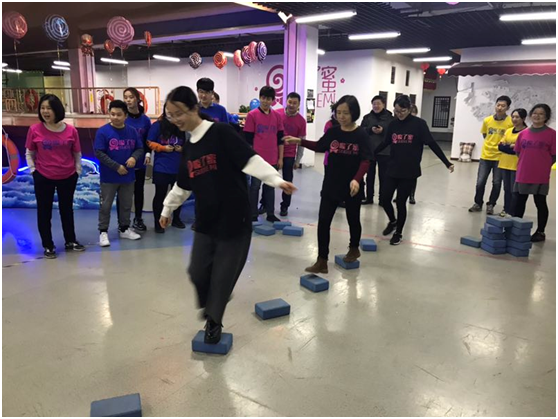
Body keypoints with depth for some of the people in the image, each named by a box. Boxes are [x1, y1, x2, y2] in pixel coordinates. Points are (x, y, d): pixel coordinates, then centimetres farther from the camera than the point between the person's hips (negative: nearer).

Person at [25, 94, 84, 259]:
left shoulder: (71, 130, -7)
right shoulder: (34, 130, -8)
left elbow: (77, 154, 4)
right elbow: (29, 153, 3)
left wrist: (77, 171, 2)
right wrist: (33, 170, -5)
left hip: (68, 177, 1)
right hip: (43, 178, -1)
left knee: (67, 209, 16)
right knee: (44, 211, 7)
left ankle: (70, 241, 32)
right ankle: (48, 246, 22)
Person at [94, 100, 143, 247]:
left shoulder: (132, 131, -1)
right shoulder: (103, 131, -12)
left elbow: (140, 148, 7)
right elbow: (99, 153, -14)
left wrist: (134, 157, -15)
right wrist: (117, 167, -18)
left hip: (128, 175, 4)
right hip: (109, 177, -4)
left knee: (126, 204, 16)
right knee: (106, 205, 6)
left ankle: (124, 229, 32)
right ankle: (103, 232, 19)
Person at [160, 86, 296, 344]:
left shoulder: (222, 133, -11)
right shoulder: (188, 148, 12)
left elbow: (251, 160, -20)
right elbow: (182, 186, 24)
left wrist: (277, 180, -31)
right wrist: (167, 209, 33)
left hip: (234, 220, -6)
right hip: (206, 221, 6)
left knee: (223, 276, 5)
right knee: (198, 272, 7)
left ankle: (214, 321, 28)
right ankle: (209, 306, 39)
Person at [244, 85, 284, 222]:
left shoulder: (277, 116, 6)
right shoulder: (252, 115, -5)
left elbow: (280, 138, 10)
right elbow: (248, 139, -5)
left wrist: (280, 158, 7)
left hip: (272, 159, 4)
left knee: (270, 186, 12)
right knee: (255, 186, 4)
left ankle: (270, 214, 22)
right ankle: (253, 215, 13)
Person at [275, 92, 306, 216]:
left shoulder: (301, 121, -5)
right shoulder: (276, 114, -4)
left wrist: (297, 160, 1)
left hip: (289, 155, -1)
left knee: (287, 181, 6)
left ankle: (285, 206, 18)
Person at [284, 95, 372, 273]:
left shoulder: (361, 135, -11)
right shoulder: (333, 132, 1)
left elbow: (365, 161, -16)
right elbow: (319, 146, 18)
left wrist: (356, 179, -32)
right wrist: (300, 141, 6)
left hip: (352, 187, -3)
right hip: (331, 185, 3)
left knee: (353, 219, 17)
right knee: (323, 221, -1)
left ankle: (354, 249, 44)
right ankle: (322, 261, 6)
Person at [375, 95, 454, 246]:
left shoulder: (419, 124, -8)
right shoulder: (393, 124, 3)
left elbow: (432, 144, -7)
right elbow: (385, 143, 16)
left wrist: (447, 163, -10)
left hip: (409, 171, -3)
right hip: (393, 169, 3)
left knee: (401, 202, 3)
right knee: (385, 199, 2)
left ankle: (398, 233, 24)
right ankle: (392, 221, 33)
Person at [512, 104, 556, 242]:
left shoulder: (551, 134, -4)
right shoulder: (523, 133, 6)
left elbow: (554, 156, -3)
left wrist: (542, 167, -5)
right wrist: (527, 165, 6)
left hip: (540, 177, -3)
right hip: (522, 175, 4)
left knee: (540, 203, 6)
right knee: (520, 202, 11)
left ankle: (540, 232, 16)